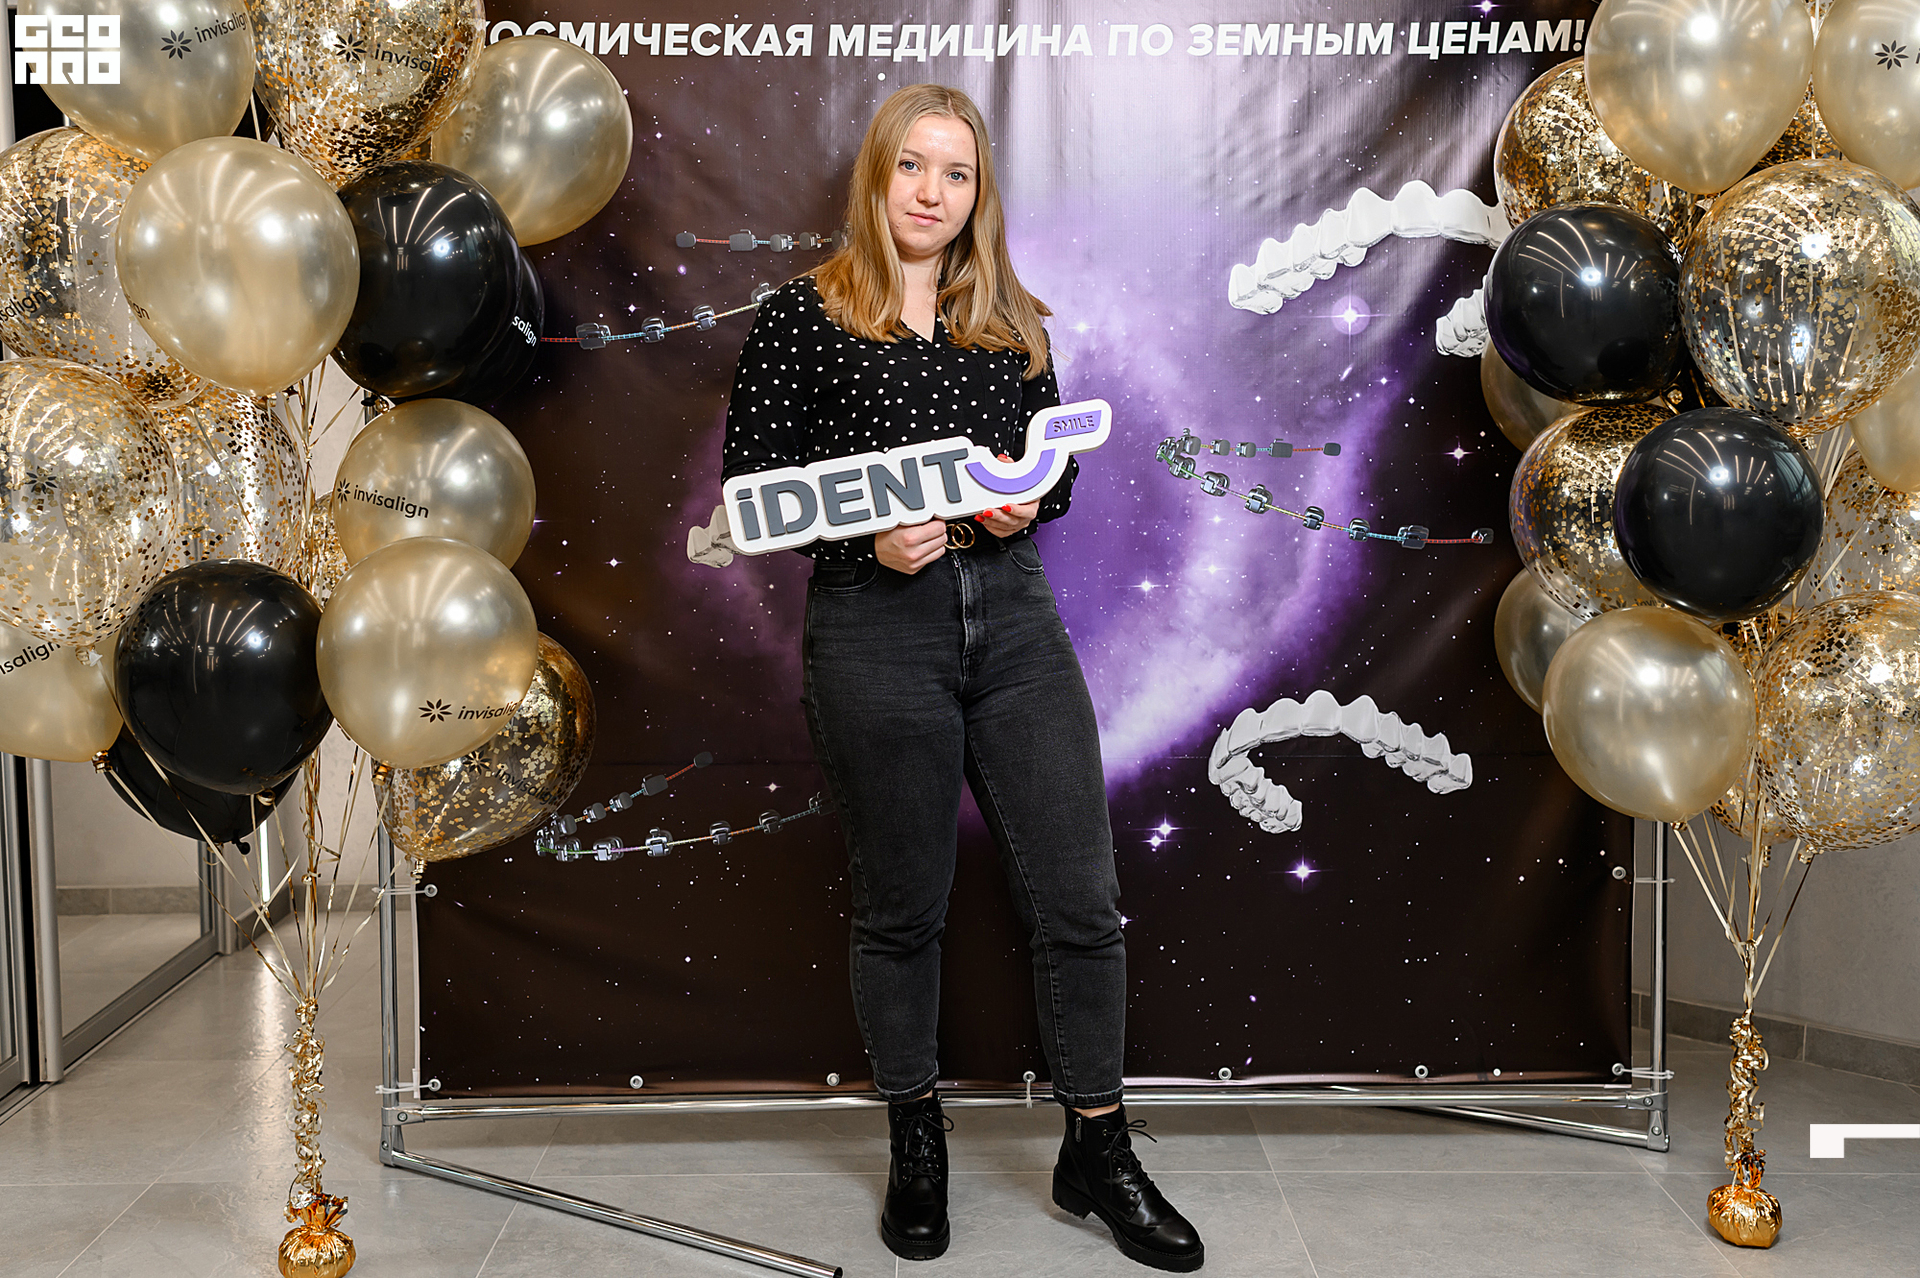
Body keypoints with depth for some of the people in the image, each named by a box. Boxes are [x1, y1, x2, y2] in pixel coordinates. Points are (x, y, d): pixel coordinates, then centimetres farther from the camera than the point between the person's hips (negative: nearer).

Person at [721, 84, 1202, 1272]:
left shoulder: (1011, 322, 12)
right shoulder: (804, 316, -1)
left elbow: (1059, 462, 18)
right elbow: (749, 484, -3)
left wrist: (1026, 501, -5)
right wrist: (865, 539, -18)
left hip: (1014, 615, 4)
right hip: (875, 629, -3)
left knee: (1081, 895, 2)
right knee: (903, 904, 9)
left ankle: (1099, 1151, 20)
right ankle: (917, 1142, 31)